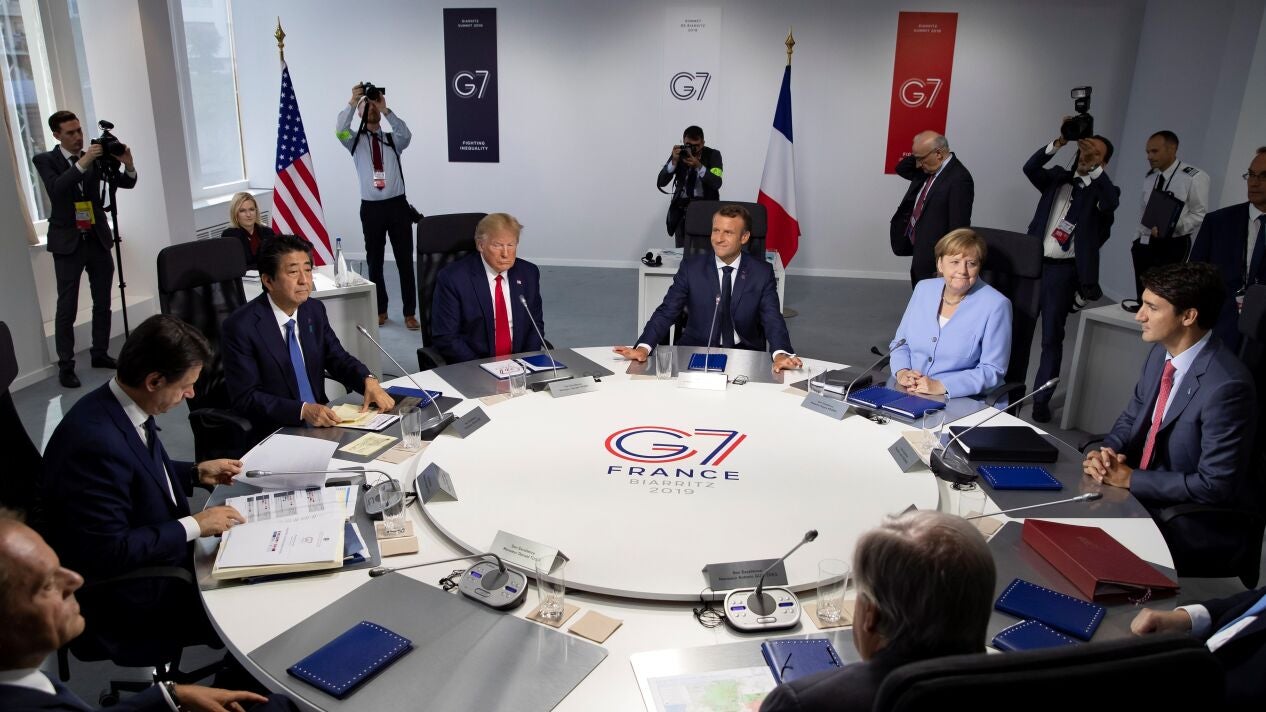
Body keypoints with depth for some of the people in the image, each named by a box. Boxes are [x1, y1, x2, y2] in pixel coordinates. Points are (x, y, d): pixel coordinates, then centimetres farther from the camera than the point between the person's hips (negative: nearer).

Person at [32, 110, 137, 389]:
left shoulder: (95, 158, 6)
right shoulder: (45, 160, -3)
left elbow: (127, 183, 3)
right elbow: (55, 189, -20)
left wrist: (128, 164, -18)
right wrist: (82, 162, -29)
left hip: (98, 239, 4)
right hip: (68, 242, -4)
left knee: (102, 302, 11)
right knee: (66, 308, -2)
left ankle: (100, 353, 24)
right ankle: (65, 366, 3)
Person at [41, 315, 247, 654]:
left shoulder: (119, 406, -4)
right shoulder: (96, 441, -31)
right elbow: (109, 553, -28)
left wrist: (197, 473, 6)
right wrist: (193, 525, -21)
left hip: (161, 549, 9)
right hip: (127, 598, -9)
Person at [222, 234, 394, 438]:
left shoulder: (315, 310, 5)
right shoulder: (240, 327, -13)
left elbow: (337, 359, 12)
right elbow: (246, 398, -15)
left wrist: (368, 381, -9)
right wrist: (303, 410, -28)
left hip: (322, 420, 7)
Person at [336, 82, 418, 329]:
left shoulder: (393, 140, 8)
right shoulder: (356, 140, 7)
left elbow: (406, 134, -16)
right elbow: (340, 130, -15)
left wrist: (386, 109, -24)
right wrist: (353, 101, -24)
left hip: (397, 205, 0)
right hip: (371, 208, 1)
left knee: (405, 260, 1)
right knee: (374, 261, 9)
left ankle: (410, 313, 8)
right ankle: (380, 310, 22)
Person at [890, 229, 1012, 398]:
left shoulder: (996, 306, -8)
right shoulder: (923, 289, 8)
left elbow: (992, 370, -10)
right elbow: (900, 343, 14)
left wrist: (941, 386, -21)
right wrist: (902, 372, -7)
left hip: (962, 400, -4)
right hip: (908, 393, 4)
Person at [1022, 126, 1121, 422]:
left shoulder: (1101, 190, 4)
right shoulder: (1058, 177, 12)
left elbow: (1112, 202, -19)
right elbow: (1030, 168, -5)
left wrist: (1095, 167, -22)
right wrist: (1058, 143, -16)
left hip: (1064, 270, -3)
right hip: (1034, 263, 3)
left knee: (1051, 337, 2)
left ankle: (1041, 400, 10)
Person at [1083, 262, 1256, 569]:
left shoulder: (1226, 386, -26)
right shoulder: (1162, 353, 0)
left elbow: (1215, 486, -23)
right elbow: (1132, 417, 13)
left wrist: (1131, 478, -19)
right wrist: (1108, 451, -8)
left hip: (1196, 523, -7)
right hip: (1140, 489, 7)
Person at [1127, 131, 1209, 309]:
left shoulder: (1195, 177, -9)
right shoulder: (1150, 177, 11)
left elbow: (1200, 214, -11)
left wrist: (1171, 226, -25)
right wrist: (1140, 237, 9)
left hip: (1175, 245, -6)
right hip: (1146, 243, 6)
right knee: (1144, 296, 8)